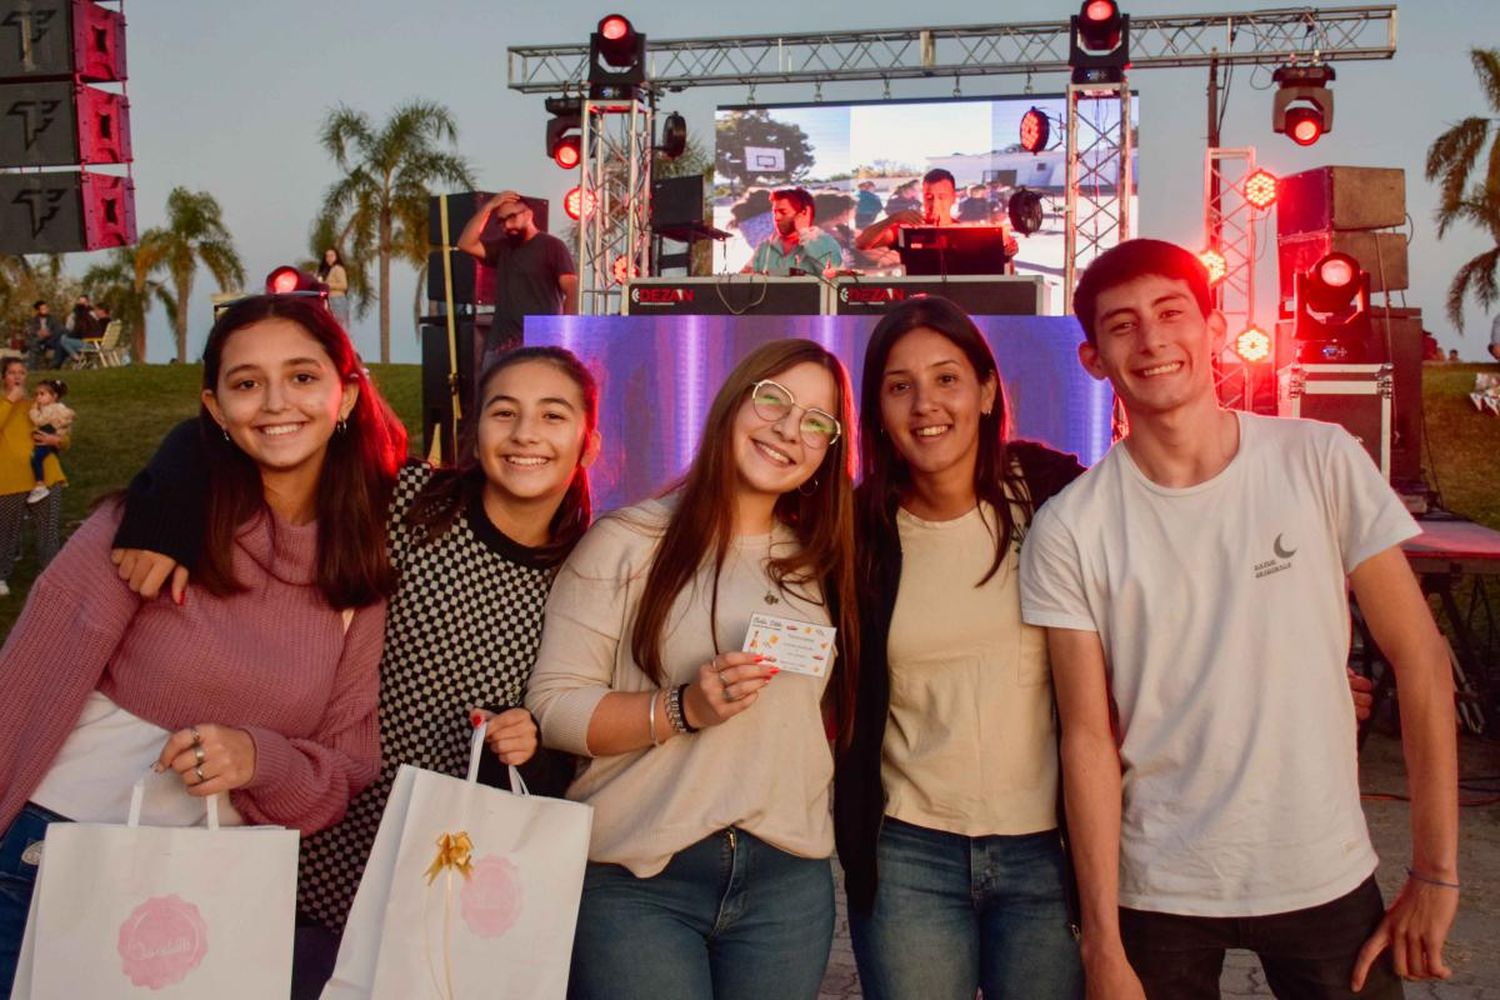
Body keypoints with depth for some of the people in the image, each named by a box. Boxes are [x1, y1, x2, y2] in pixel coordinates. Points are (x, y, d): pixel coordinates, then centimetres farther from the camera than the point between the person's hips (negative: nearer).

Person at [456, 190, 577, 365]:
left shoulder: (551, 246, 0)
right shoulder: (503, 248, 21)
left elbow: (572, 290, -9)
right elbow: (466, 244, 10)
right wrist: (488, 207, 6)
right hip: (501, 343, 7)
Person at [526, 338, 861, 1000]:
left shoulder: (819, 564, 11)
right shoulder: (628, 543, -4)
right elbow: (550, 707, -10)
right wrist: (682, 710, -20)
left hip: (789, 879, 4)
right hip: (636, 878, -4)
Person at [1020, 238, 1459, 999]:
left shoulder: (1322, 462, -7)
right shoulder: (1068, 530, -8)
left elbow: (1419, 659, -5)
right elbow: (1090, 739, -7)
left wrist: (1435, 873, -6)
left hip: (1328, 880, 1)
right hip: (1157, 893, 0)